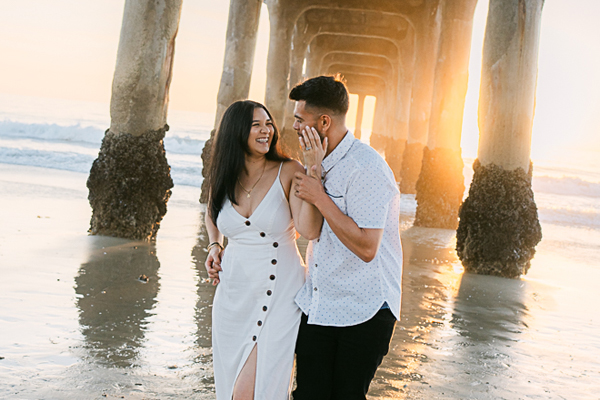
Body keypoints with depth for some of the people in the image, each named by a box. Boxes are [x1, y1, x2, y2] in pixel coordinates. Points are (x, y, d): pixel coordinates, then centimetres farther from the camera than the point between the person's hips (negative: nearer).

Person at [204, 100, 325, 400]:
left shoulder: (289, 172, -9)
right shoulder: (222, 178, 3)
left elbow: (309, 230, -24)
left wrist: (313, 170, -28)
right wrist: (213, 245, 9)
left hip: (278, 294, -4)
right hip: (234, 293, 5)